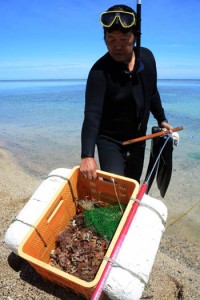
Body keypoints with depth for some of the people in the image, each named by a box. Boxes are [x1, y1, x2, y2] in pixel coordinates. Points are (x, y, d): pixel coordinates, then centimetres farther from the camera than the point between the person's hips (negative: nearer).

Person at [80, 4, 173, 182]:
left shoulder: (147, 57, -5)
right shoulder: (100, 71, -23)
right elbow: (92, 115, -33)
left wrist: (161, 119, 15)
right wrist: (87, 155, -42)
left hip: (138, 139, 6)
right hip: (110, 140, -5)